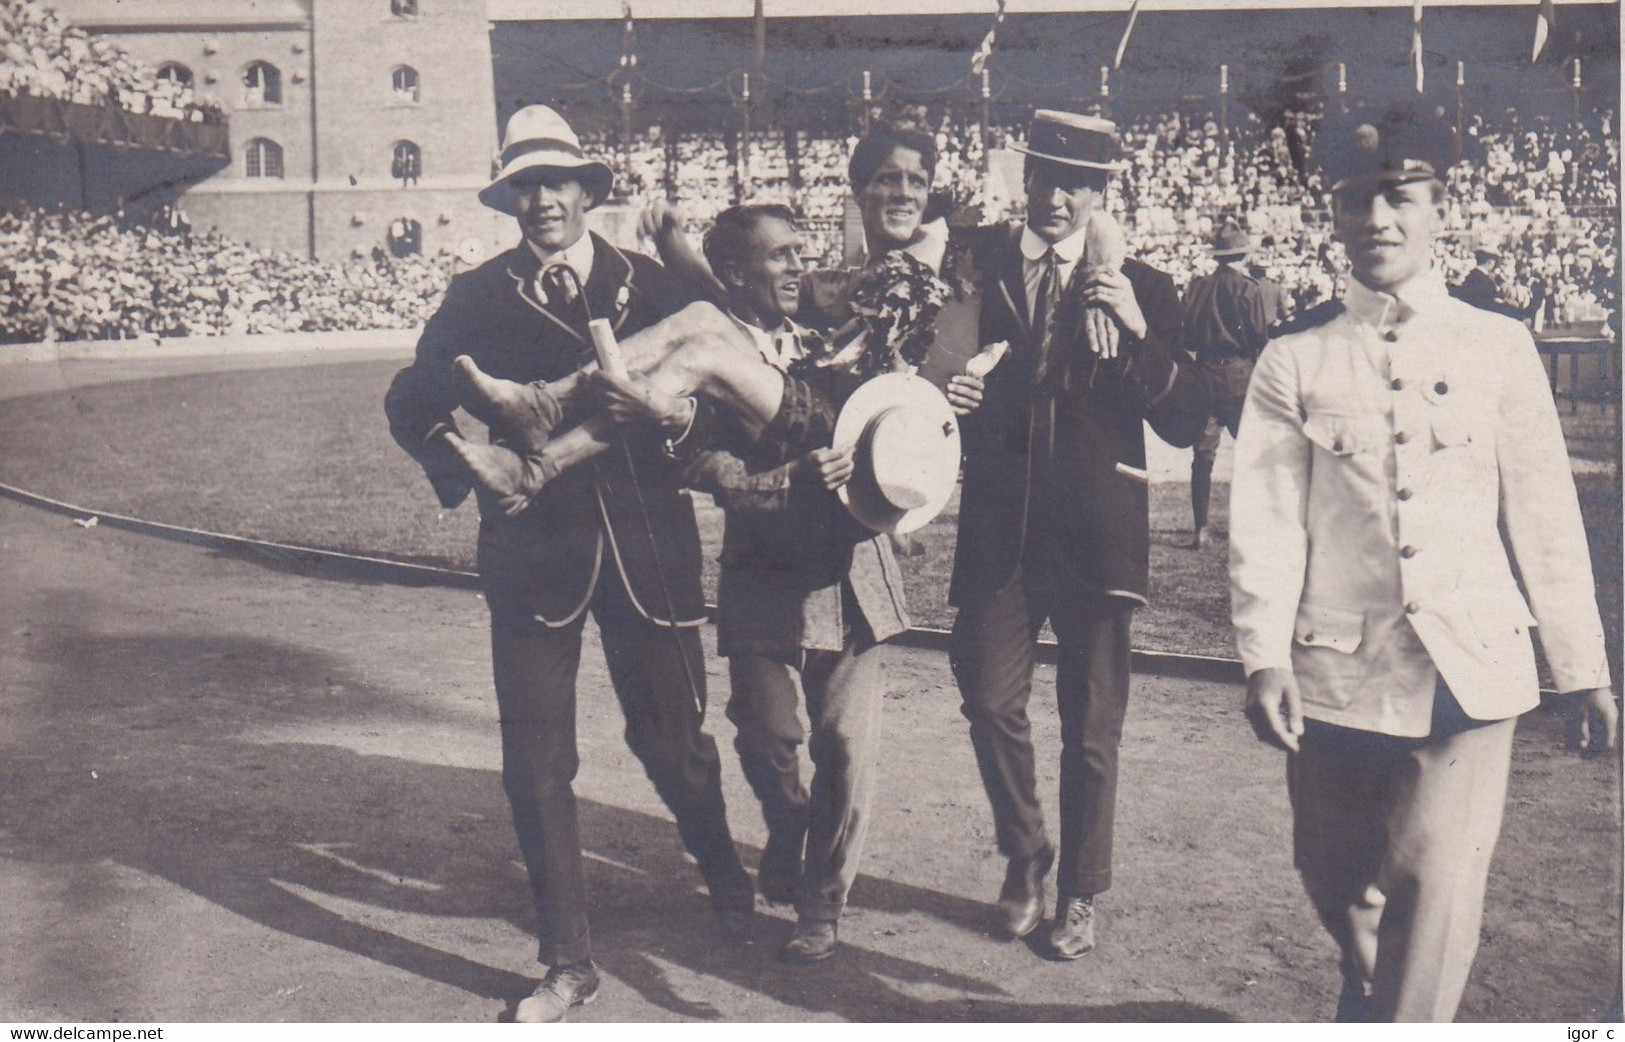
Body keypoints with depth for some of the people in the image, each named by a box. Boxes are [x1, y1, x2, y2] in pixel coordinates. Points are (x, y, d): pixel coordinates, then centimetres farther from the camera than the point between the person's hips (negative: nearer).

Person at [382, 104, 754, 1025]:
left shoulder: (650, 284, 6)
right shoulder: (480, 297, 5)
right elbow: (413, 404, 16)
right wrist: (468, 477, 3)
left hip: (648, 542, 0)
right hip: (533, 548, 0)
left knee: (674, 740, 10)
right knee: (537, 763, 2)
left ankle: (726, 877, 40)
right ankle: (570, 962, 18)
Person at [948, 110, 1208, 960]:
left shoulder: (1141, 289, 5)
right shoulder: (977, 270, 7)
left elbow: (1185, 425, -2)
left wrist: (1140, 331, -16)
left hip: (1095, 531, -1)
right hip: (999, 527, 1)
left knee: (1091, 723, 5)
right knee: (990, 701, 0)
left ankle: (1080, 895, 24)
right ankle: (1024, 856, 27)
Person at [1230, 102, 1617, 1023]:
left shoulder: (1500, 348, 3)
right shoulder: (1296, 360, 1)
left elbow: (1546, 519, 5)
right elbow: (1266, 521, -5)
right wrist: (1266, 656, -16)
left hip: (1469, 670, 0)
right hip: (1336, 672, 1)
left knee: (1438, 890, -9)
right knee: (1339, 887, 16)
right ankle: (1374, 1002, 46)